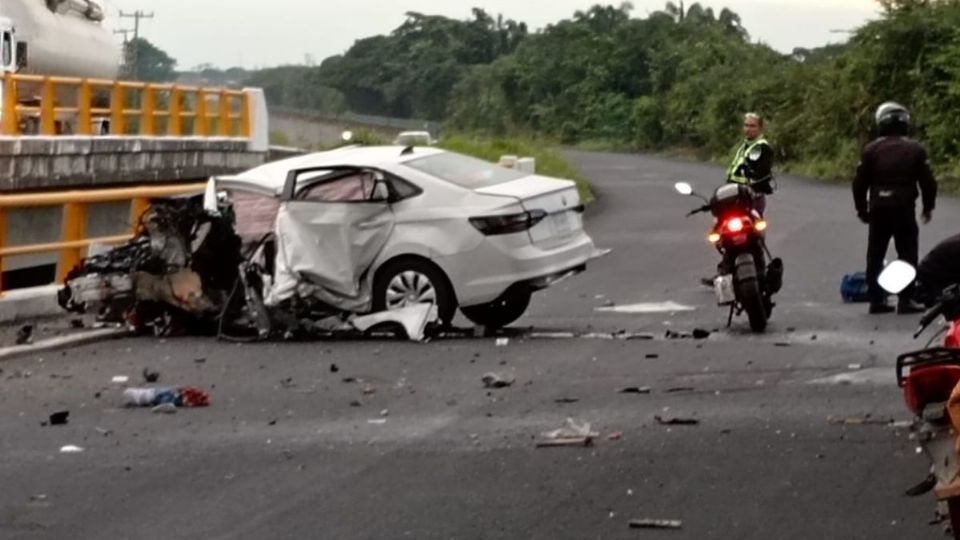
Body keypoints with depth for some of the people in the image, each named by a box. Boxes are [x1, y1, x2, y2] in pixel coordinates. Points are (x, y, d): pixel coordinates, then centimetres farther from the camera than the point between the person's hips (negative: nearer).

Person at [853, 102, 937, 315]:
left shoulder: (871, 150, 1)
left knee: (875, 256, 11)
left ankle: (876, 300, 11)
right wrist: (928, 207, 14)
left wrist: (862, 209, 15)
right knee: (908, 255, 3)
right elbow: (928, 182, 1)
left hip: (879, 210, 2)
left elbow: (860, 183, 3)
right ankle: (906, 300, -2)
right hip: (905, 209, -2)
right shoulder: (915, 149, -2)